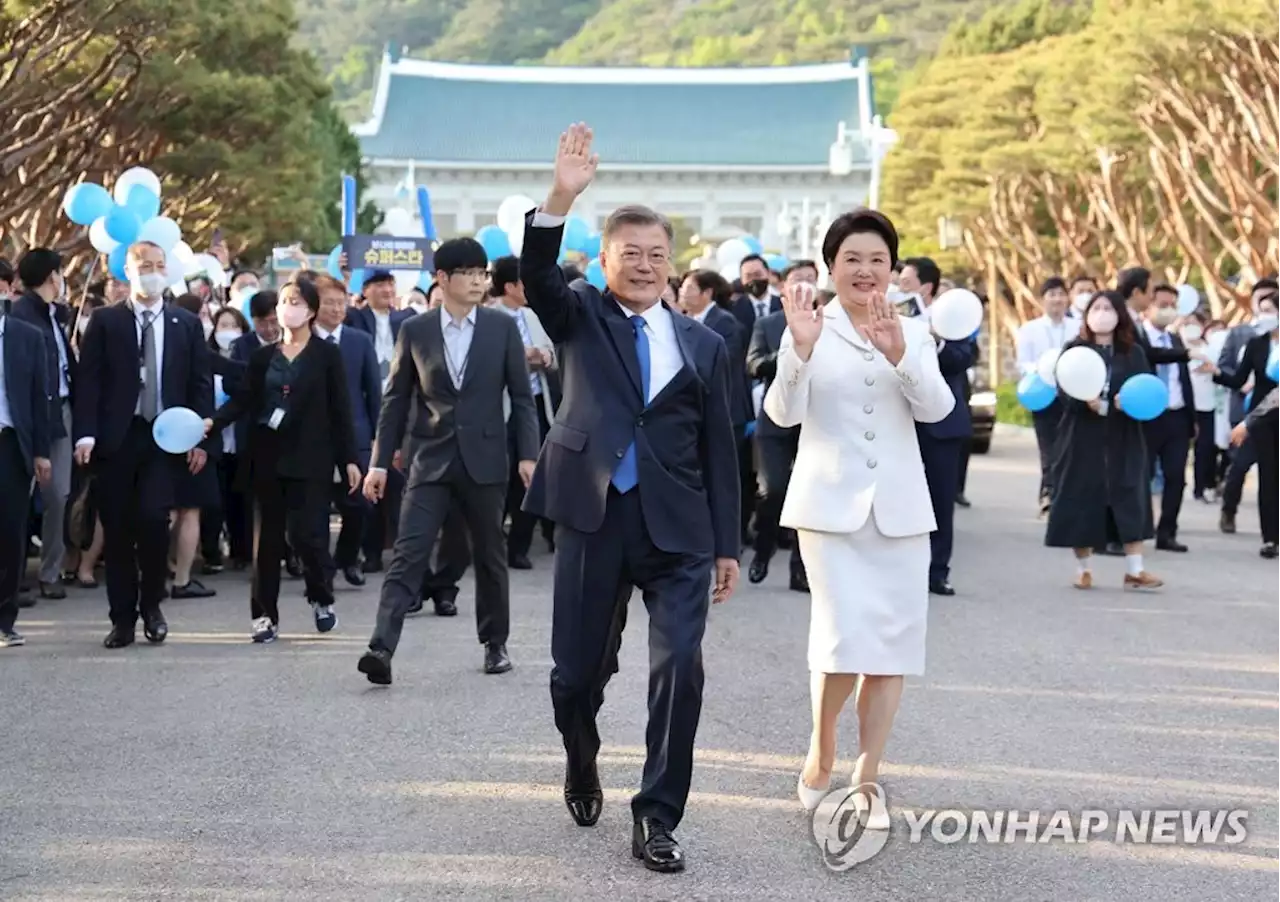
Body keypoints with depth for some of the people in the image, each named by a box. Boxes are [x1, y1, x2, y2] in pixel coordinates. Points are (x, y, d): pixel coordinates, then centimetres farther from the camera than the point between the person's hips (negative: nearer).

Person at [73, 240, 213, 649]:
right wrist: (85, 433, -12)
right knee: (117, 530, 3)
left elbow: (201, 384, 8)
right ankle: (123, 618, 13)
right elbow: (89, 381, -1)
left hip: (165, 437, 0)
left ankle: (151, 605, 8)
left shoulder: (187, 324, 10)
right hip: (115, 439, 0)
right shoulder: (105, 321, 4)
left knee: (153, 519, -13)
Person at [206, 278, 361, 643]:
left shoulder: (326, 355, 1)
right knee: (268, 536, 4)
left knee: (302, 533, -9)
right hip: (268, 456, 4)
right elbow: (242, 399, 4)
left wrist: (349, 459, -5)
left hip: (309, 458, -3)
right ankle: (264, 615, 9)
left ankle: (321, 599, 15)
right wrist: (213, 422, -15)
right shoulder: (263, 356, 10)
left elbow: (340, 410, 0)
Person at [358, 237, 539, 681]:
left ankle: (495, 642, 27)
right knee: (408, 554, -9)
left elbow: (521, 395, 3)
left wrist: (528, 454, -6)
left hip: (484, 459, 0)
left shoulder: (503, 327, 1)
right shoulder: (415, 330, 3)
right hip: (430, 460, 0)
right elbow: (396, 400, 6)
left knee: (490, 555, 11)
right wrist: (380, 462, 2)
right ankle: (382, 648, -16)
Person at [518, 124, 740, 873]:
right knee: (578, 671, 9)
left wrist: (728, 544, 7)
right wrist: (562, 198, -31)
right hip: (595, 517, -1)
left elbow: (720, 449, 10)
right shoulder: (581, 316, 7)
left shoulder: (703, 344, 9)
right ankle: (583, 763, 41)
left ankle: (657, 819, 5)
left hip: (678, 529, 1)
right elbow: (538, 276, -15)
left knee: (680, 668, -9)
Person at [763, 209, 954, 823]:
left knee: (892, 647, 2)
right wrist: (799, 348, -25)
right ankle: (820, 754, 13)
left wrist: (899, 355, -22)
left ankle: (866, 780, 12)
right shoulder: (811, 330, 1)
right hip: (831, 505, -3)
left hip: (900, 508, 3)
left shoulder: (914, 334, 9)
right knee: (845, 639, -13)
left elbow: (937, 408, -6)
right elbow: (783, 413, -9)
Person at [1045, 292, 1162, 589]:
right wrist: (1110, 405, -23)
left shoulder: (1133, 352, 9)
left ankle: (1134, 570, -1)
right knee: (1082, 500, -1)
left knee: (1130, 500, -3)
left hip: (1123, 439, 2)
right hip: (1083, 437, -2)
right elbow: (1066, 392, -8)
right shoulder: (1074, 350, 3)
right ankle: (1084, 569, 8)